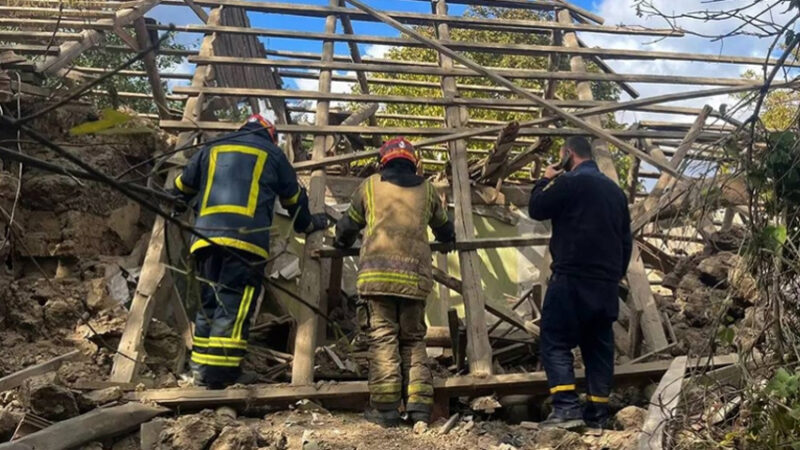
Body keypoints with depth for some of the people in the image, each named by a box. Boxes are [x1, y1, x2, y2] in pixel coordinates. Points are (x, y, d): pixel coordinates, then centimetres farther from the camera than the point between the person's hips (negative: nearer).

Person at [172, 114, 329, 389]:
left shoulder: (212, 150, 27)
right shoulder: (272, 153, 19)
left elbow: (182, 187, 32)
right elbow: (295, 199, 27)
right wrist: (310, 224, 44)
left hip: (206, 237, 4)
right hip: (246, 238, -4)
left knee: (208, 305, 11)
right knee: (233, 308, -8)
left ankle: (202, 371, 11)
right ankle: (220, 373, -14)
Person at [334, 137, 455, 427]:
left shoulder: (370, 186, 15)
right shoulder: (426, 189, 19)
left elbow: (348, 226, 25)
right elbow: (444, 228, 34)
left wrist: (341, 245, 47)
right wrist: (448, 240, 58)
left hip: (378, 272, -2)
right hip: (416, 274, 2)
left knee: (383, 336, 0)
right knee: (413, 339, 10)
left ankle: (385, 406, -6)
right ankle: (419, 403, 1)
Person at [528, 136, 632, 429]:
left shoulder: (569, 182, -8)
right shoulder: (615, 190, 18)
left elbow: (537, 209, -2)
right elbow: (626, 240, 20)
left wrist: (546, 181, 13)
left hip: (572, 278, -7)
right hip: (606, 283, 8)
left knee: (555, 342, -4)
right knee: (599, 346, 10)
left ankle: (566, 408, -14)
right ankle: (597, 414, 12)